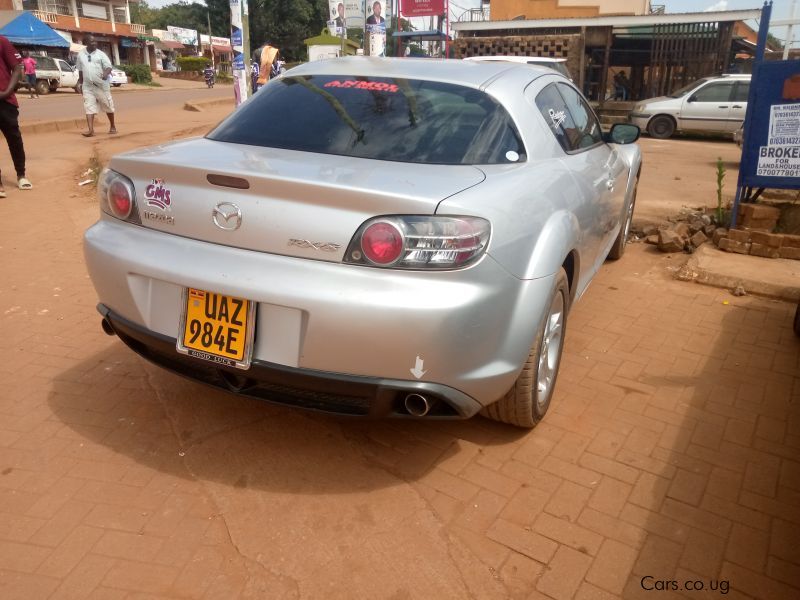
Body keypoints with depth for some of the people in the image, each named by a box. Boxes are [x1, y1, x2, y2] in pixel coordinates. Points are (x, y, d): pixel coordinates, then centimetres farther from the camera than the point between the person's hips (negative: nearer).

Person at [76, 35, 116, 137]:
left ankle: (113, 127, 24)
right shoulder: (80, 54, 8)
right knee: (88, 107, -7)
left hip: (102, 85, -2)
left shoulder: (101, 54, -1)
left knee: (107, 106, 7)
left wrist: (106, 74, -31)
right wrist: (80, 81, 19)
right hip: (87, 86, 2)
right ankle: (91, 130, -11)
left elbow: (109, 67, -10)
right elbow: (80, 69, 17)